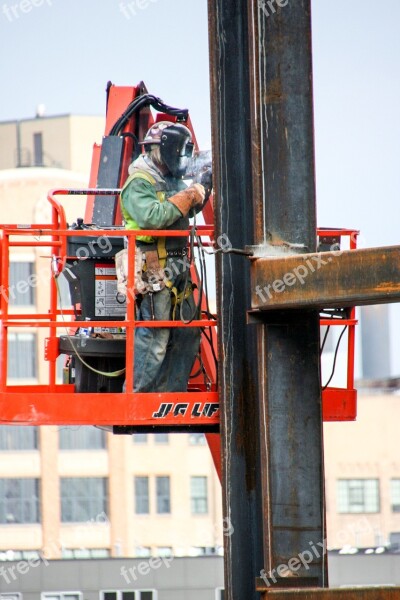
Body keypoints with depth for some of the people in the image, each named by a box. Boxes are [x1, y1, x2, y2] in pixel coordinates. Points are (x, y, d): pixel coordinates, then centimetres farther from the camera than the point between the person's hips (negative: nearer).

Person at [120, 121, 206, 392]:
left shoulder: (173, 181, 21)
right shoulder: (139, 183, -8)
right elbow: (152, 217, -24)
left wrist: (199, 194, 4)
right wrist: (185, 198, -16)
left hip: (177, 273, 9)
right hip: (153, 273, -9)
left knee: (187, 335, 11)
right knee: (154, 340, -11)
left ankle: (172, 394, 18)